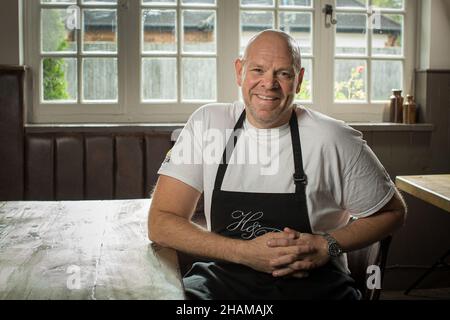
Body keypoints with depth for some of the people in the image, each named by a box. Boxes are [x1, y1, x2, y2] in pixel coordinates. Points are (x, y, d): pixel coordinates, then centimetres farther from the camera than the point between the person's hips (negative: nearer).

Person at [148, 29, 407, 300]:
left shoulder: (336, 140, -6)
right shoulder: (208, 124, -1)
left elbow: (393, 213, 9)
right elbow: (161, 223, -3)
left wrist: (328, 246, -9)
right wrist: (246, 252, -15)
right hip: (225, 276, 0)